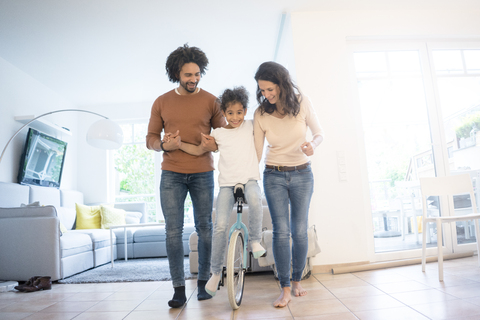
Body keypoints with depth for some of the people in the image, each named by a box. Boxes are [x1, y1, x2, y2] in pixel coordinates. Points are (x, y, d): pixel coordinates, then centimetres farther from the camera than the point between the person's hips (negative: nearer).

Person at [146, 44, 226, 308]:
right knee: (173, 231, -3)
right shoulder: (162, 102, 8)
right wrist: (164, 145, -12)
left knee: (205, 228, 5)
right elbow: (150, 138, 9)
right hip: (171, 175, 1)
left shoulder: (210, 101, 5)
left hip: (203, 174, 0)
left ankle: (203, 282, 20)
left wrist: (213, 145, -15)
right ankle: (179, 289, 6)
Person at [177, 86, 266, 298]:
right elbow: (198, 150, 2)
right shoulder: (218, 133, 7)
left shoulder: (251, 126, 10)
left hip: (249, 180, 0)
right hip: (227, 184, 0)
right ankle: (216, 272, 6)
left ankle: (255, 240, -11)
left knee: (255, 199, -37)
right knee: (220, 225, -12)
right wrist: (178, 143, -11)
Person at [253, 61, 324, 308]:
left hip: (302, 175, 1)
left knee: (299, 231, 3)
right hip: (274, 176, 0)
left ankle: (297, 281, 23)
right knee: (281, 232, -6)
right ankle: (285, 289, 6)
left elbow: (319, 133, 4)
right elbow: (256, 151, -2)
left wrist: (312, 144, -19)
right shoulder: (260, 114, -6)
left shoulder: (302, 104, -7)